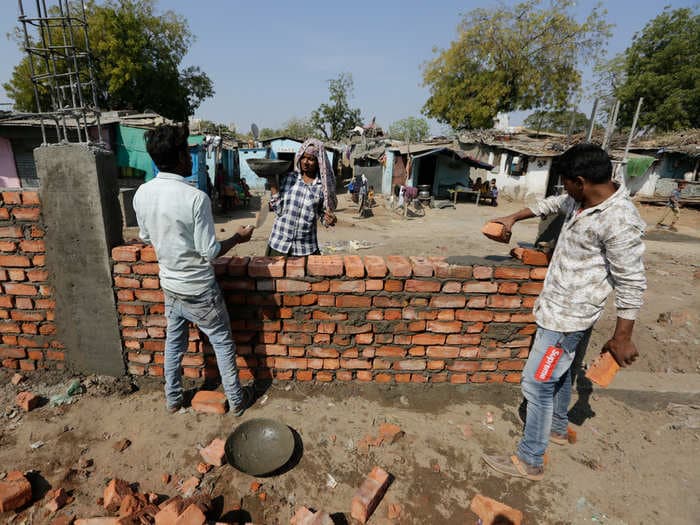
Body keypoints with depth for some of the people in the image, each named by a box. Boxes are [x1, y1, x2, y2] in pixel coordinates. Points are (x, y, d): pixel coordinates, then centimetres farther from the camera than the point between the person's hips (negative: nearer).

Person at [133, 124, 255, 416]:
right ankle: (236, 400, 28)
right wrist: (238, 238, -6)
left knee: (174, 342, 23)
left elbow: (146, 237, 10)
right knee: (222, 343, 12)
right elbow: (210, 252, -22)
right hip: (199, 290, -6)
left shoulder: (141, 194, -5)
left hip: (169, 285, 6)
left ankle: (172, 399, 40)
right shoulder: (195, 197, -25)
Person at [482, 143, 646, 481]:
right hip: (559, 310, 10)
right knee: (558, 372, 26)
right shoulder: (581, 202, 2)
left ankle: (529, 461, 15)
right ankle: (558, 428, 49)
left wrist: (622, 337, -16)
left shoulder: (618, 222, -25)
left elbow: (632, 284, -20)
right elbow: (552, 204, 24)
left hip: (567, 317, -10)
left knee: (537, 384, -2)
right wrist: (515, 218, 30)